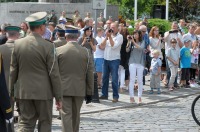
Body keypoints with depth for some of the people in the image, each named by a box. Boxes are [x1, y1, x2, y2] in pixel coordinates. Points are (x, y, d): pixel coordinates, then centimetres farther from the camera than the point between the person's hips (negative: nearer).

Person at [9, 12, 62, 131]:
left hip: (23, 92, 3)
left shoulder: (17, 44, 0)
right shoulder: (48, 46, -12)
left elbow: (13, 71, 5)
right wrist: (58, 97, -3)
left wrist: (11, 92, 14)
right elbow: (54, 73, -10)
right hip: (43, 92, -3)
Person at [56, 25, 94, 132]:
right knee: (76, 115, 16)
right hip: (80, 90, 2)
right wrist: (89, 93, 8)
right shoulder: (86, 52, -2)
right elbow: (90, 74, 1)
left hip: (63, 89, -2)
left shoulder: (59, 50, -6)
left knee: (66, 115, -2)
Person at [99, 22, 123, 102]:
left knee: (114, 79, -5)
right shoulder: (108, 35, 13)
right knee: (104, 78, 8)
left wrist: (110, 37, -10)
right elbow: (102, 46, 5)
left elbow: (114, 46, -14)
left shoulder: (119, 36, -2)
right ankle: (104, 94, 18)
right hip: (106, 59, 5)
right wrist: (106, 37, -5)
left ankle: (115, 96, -1)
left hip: (114, 60, -5)